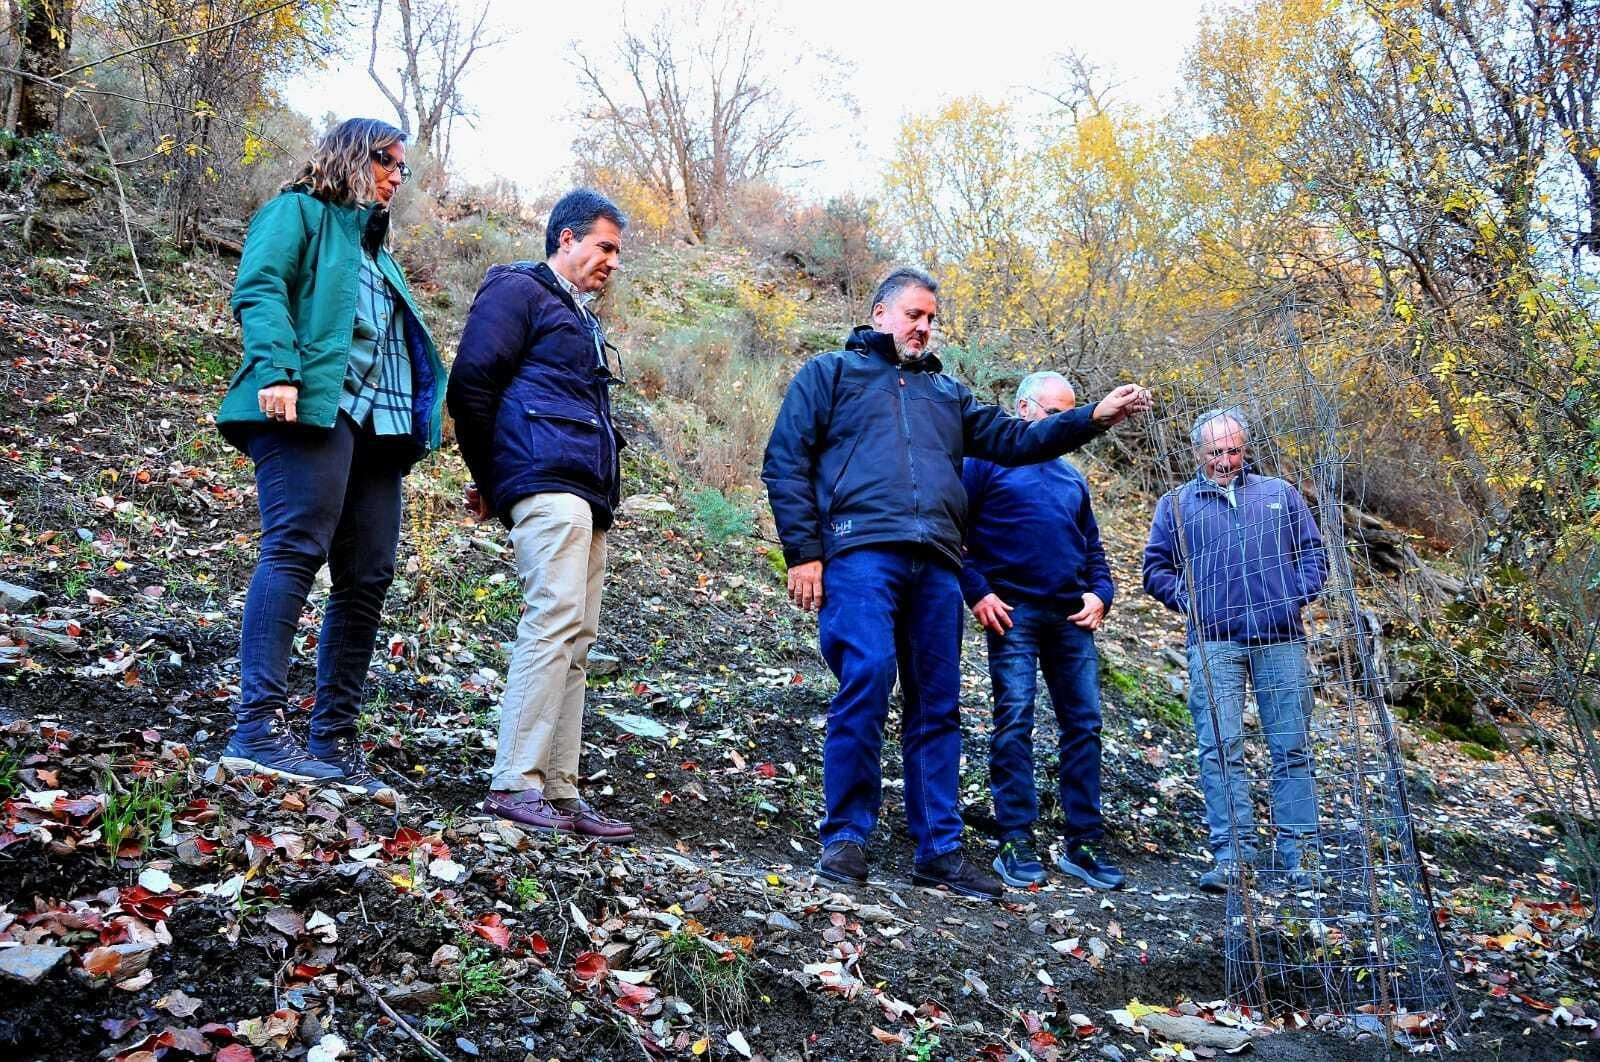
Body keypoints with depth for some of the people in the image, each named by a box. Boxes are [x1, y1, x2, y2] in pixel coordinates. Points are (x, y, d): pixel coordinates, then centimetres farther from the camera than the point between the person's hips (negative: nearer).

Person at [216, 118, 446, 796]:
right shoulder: (298, 212, 10)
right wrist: (276, 371, -23)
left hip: (379, 423, 8)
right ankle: (258, 728, -20)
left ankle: (335, 742, 4)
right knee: (295, 550, -18)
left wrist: (420, 420, 15)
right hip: (313, 406, -8)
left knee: (367, 579, 0)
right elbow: (259, 289, -7)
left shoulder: (374, 248, 33)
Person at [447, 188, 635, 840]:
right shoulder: (519, 291, 2)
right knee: (555, 620, -18)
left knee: (576, 639, 4)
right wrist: (489, 481, 0)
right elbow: (470, 385, -7)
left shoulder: (581, 319, 30)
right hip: (547, 482, -9)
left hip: (586, 496, 9)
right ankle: (514, 784, -16)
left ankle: (559, 793, 7)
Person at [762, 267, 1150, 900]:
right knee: (866, 680, -19)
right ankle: (846, 837, -6)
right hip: (861, 551, -5)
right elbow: (785, 463, 6)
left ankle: (938, 850, 10)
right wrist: (804, 552, -5)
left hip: (935, 564, 5)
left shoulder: (946, 391, 31)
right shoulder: (831, 372, 16)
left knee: (937, 704, 4)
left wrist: (1093, 418, 9)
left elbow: (1014, 439, 23)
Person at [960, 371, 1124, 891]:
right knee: (1014, 723, -7)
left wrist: (1100, 594, 7)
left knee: (1083, 725, 3)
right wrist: (977, 593, -12)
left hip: (1071, 617, 6)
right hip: (1014, 613, -5)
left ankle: (1081, 844, 11)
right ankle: (1016, 844, -2)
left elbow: (1092, 548, 26)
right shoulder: (988, 461, 4)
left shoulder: (1072, 477, 22)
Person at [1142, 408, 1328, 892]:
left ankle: (1296, 852, 10)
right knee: (1220, 748, -7)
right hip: (1214, 643, -1)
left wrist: (1298, 596, 0)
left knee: (1292, 746, 3)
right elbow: (1156, 568, 13)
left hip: (1281, 639, 1)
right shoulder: (1176, 504, 13)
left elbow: (1313, 552, 15)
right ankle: (1231, 853, -3)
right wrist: (1187, 599, -2)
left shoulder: (1281, 494, 17)